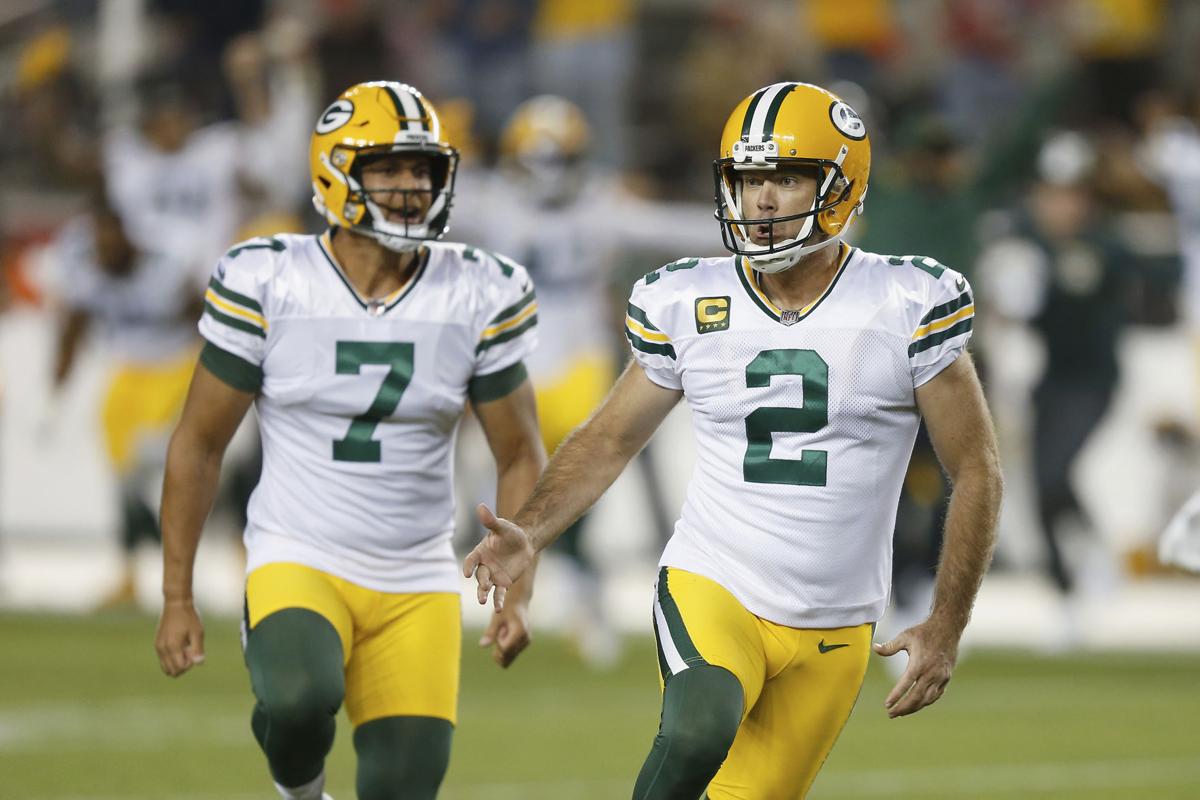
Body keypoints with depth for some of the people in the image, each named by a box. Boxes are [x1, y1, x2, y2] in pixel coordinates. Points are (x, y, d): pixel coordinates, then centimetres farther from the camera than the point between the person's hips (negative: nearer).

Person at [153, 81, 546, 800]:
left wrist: (518, 593, -2)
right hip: (299, 563, -3)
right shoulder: (266, 283, -7)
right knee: (301, 699, -32)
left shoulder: (481, 296, -2)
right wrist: (177, 598, 1)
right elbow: (199, 444, 1)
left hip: (416, 584, 3)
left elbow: (520, 458, 8)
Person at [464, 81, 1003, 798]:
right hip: (711, 591, 0)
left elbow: (977, 472, 1)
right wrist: (529, 534, -4)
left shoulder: (908, 306, -5)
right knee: (698, 733, -31)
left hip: (833, 629, 1)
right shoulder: (689, 303, 1)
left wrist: (946, 628, -4)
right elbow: (610, 440, 13)